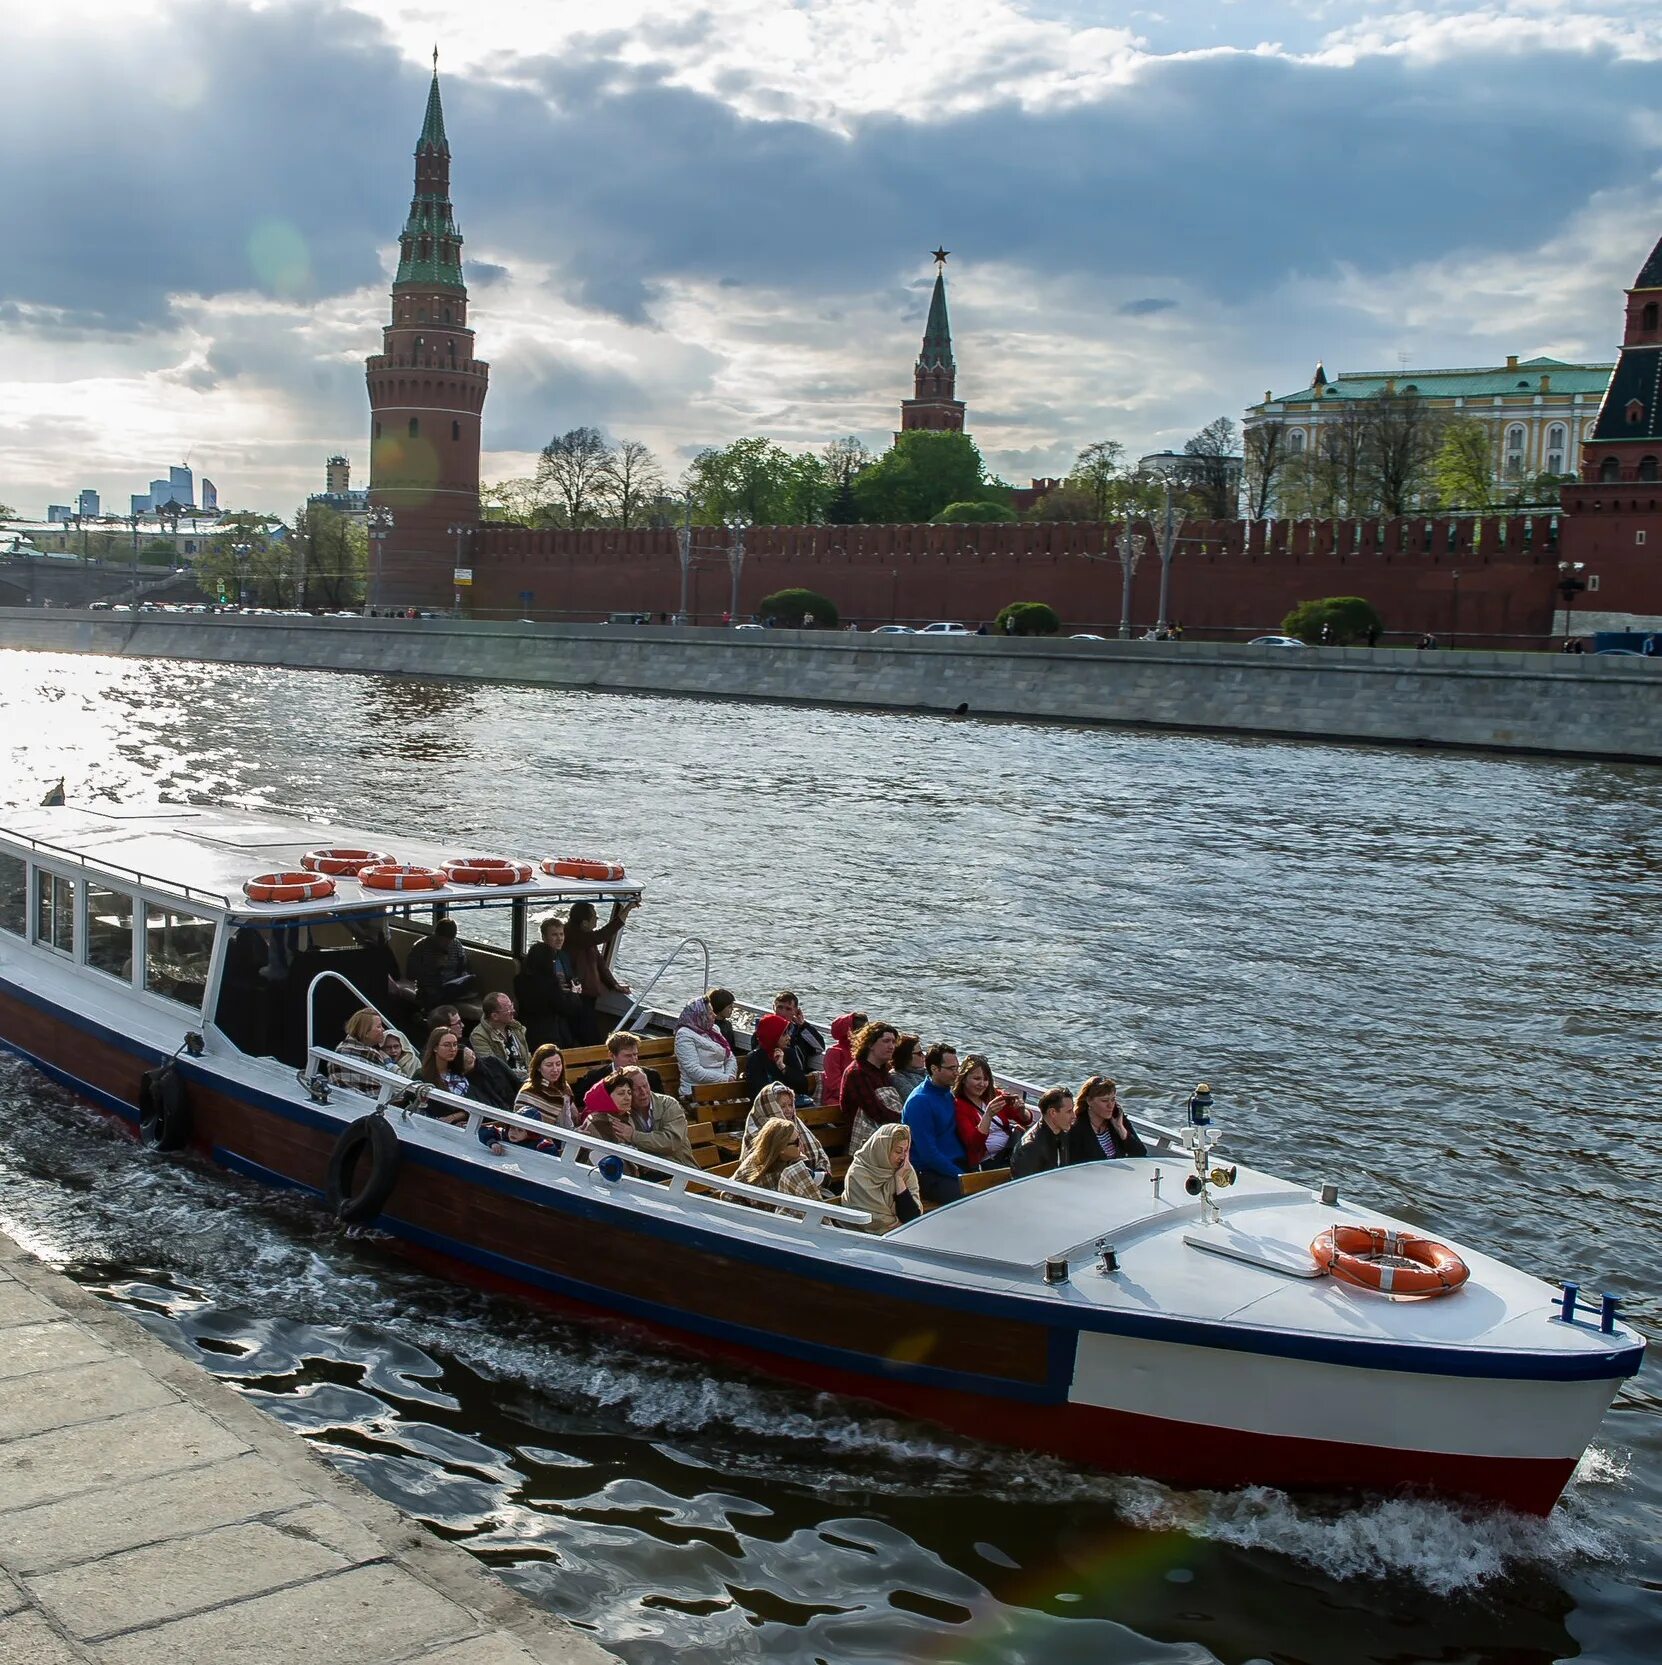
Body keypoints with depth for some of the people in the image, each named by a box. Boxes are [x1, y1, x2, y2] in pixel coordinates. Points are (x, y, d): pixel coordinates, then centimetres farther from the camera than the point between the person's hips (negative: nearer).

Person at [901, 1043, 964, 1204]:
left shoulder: (947, 1093, 12)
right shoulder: (920, 1101, -14)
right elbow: (928, 1153, -18)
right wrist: (960, 1176, -17)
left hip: (957, 1165, 8)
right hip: (929, 1173, -8)